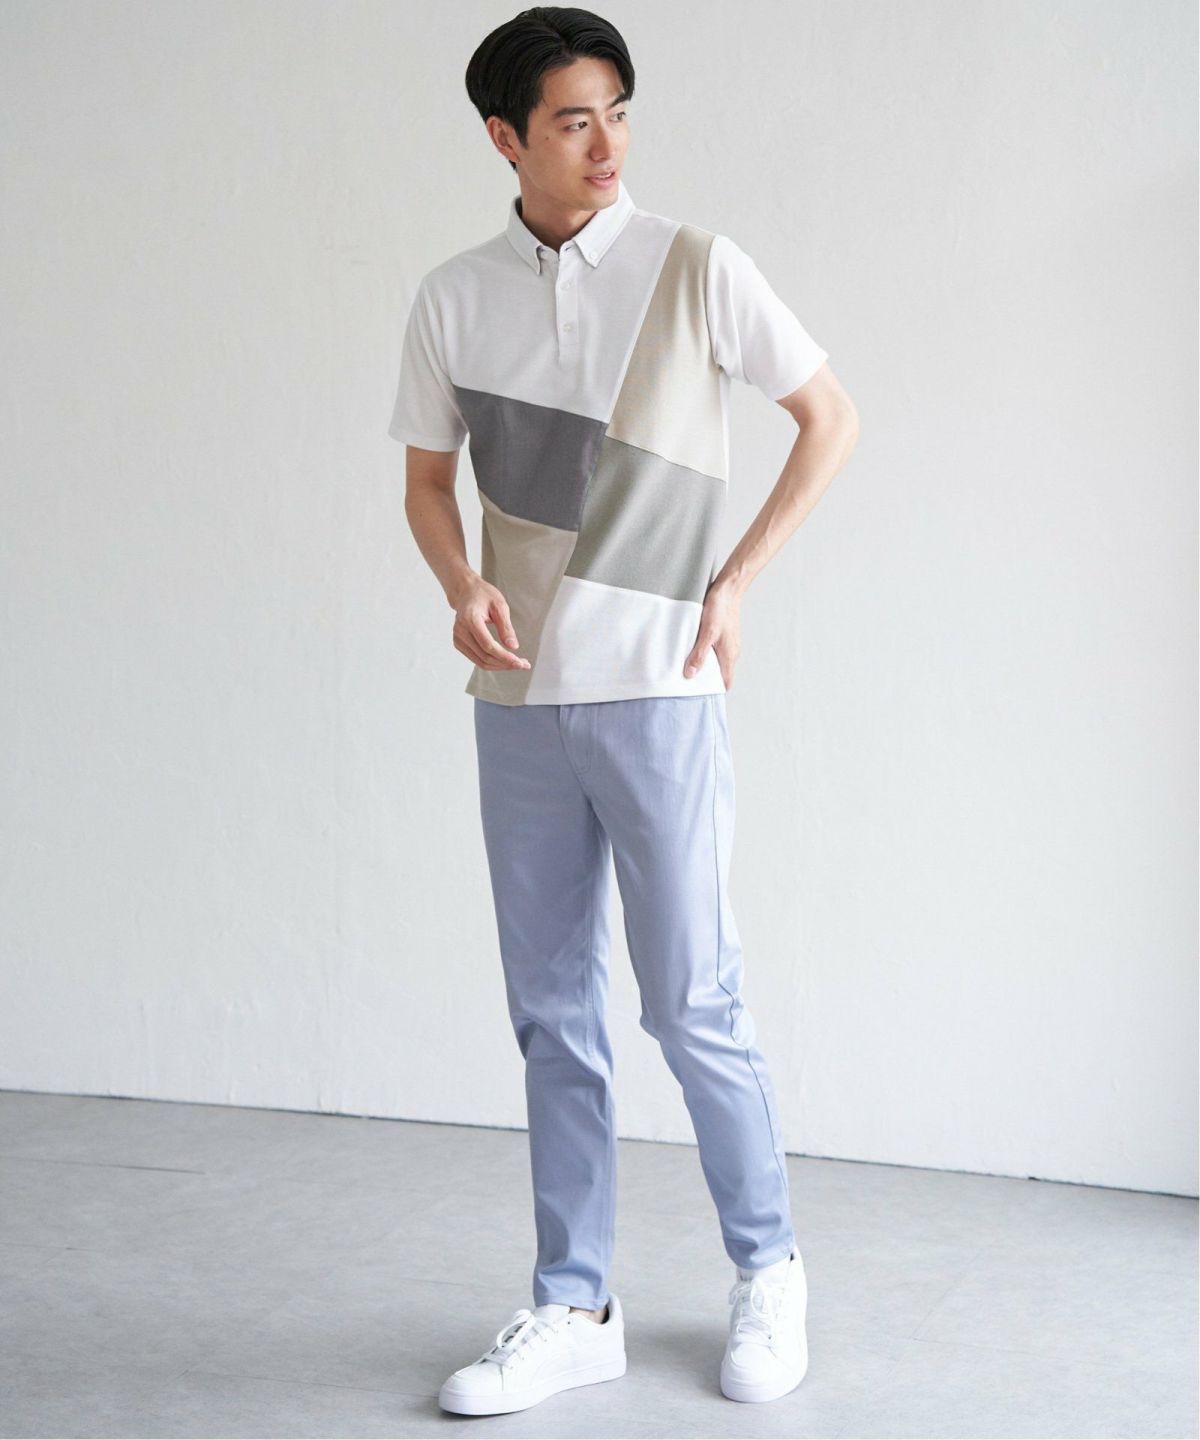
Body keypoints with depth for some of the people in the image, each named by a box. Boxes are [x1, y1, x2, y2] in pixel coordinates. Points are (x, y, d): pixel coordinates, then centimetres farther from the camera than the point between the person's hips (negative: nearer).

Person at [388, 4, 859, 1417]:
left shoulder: (696, 269, -3)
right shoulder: (454, 297, 5)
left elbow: (830, 418, 4)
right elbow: (427, 479, 14)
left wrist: (735, 583, -2)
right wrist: (464, 584, -7)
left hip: (657, 686, -3)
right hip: (519, 696, 4)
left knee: (691, 1002, -1)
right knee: (552, 1009, 8)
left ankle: (768, 1269, 21)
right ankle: (574, 1309, 18)